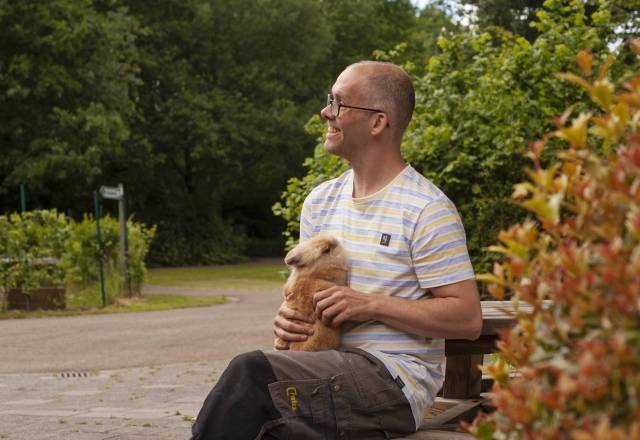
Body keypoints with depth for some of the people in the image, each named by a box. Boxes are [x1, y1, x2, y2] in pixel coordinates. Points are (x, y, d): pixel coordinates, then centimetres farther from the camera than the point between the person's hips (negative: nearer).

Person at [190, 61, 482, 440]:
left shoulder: (427, 210, -8)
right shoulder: (321, 201, 14)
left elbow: (468, 318, -10)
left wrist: (371, 305, -16)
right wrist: (289, 320, -1)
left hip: (398, 380, -6)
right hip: (330, 372, 6)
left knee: (251, 372, -27)